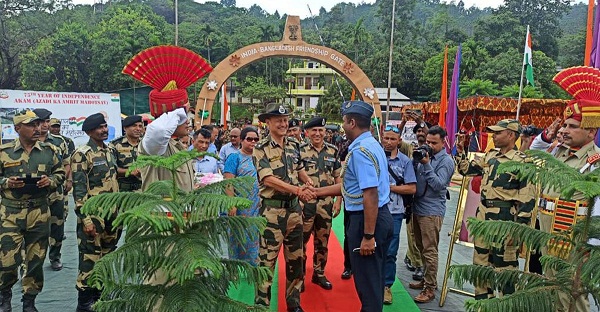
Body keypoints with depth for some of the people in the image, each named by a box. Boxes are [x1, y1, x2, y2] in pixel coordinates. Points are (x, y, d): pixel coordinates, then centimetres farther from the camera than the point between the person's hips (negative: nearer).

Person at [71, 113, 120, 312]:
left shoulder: (109, 151, 13)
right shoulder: (82, 154, -11)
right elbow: (79, 190, -16)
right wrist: (85, 219, -21)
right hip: (93, 215, -8)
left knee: (107, 256, 15)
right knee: (90, 258, -1)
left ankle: (99, 295, 30)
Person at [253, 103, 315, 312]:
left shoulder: (294, 146, 9)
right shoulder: (261, 149, -8)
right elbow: (268, 179, -19)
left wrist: (310, 189, 9)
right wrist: (299, 190, -25)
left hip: (294, 208, 6)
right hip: (272, 210, -6)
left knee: (295, 258, 14)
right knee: (267, 260, 0)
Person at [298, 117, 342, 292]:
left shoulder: (333, 151, 6)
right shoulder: (300, 151, -4)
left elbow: (338, 178, 9)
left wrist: (338, 201, 4)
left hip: (326, 203, 4)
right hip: (305, 203, -3)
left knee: (322, 241, 13)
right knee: (301, 240, 4)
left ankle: (319, 274, 28)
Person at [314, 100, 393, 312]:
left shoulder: (360, 150, -20)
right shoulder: (371, 144, 12)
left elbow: (371, 195, -27)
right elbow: (350, 186, 16)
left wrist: (368, 236, -25)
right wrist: (316, 192, 18)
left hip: (366, 220, -10)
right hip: (381, 217, 10)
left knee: (367, 280, 4)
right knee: (374, 277, 22)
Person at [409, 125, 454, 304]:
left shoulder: (446, 161, -9)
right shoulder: (424, 154, 11)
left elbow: (438, 185, -18)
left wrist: (426, 165, -22)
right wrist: (414, 160, -8)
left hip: (432, 211, -7)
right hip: (417, 208, 7)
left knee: (429, 251, -4)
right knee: (421, 247, 17)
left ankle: (429, 289, 4)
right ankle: (428, 278, 32)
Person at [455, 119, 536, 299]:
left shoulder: (522, 162, -13)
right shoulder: (490, 156, 9)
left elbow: (527, 199, -15)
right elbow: (466, 169, 20)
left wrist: (518, 228, -18)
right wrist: (460, 151, 8)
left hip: (504, 219, -8)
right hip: (483, 214, 8)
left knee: (505, 264, 1)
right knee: (481, 260, 17)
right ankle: (483, 300, 32)